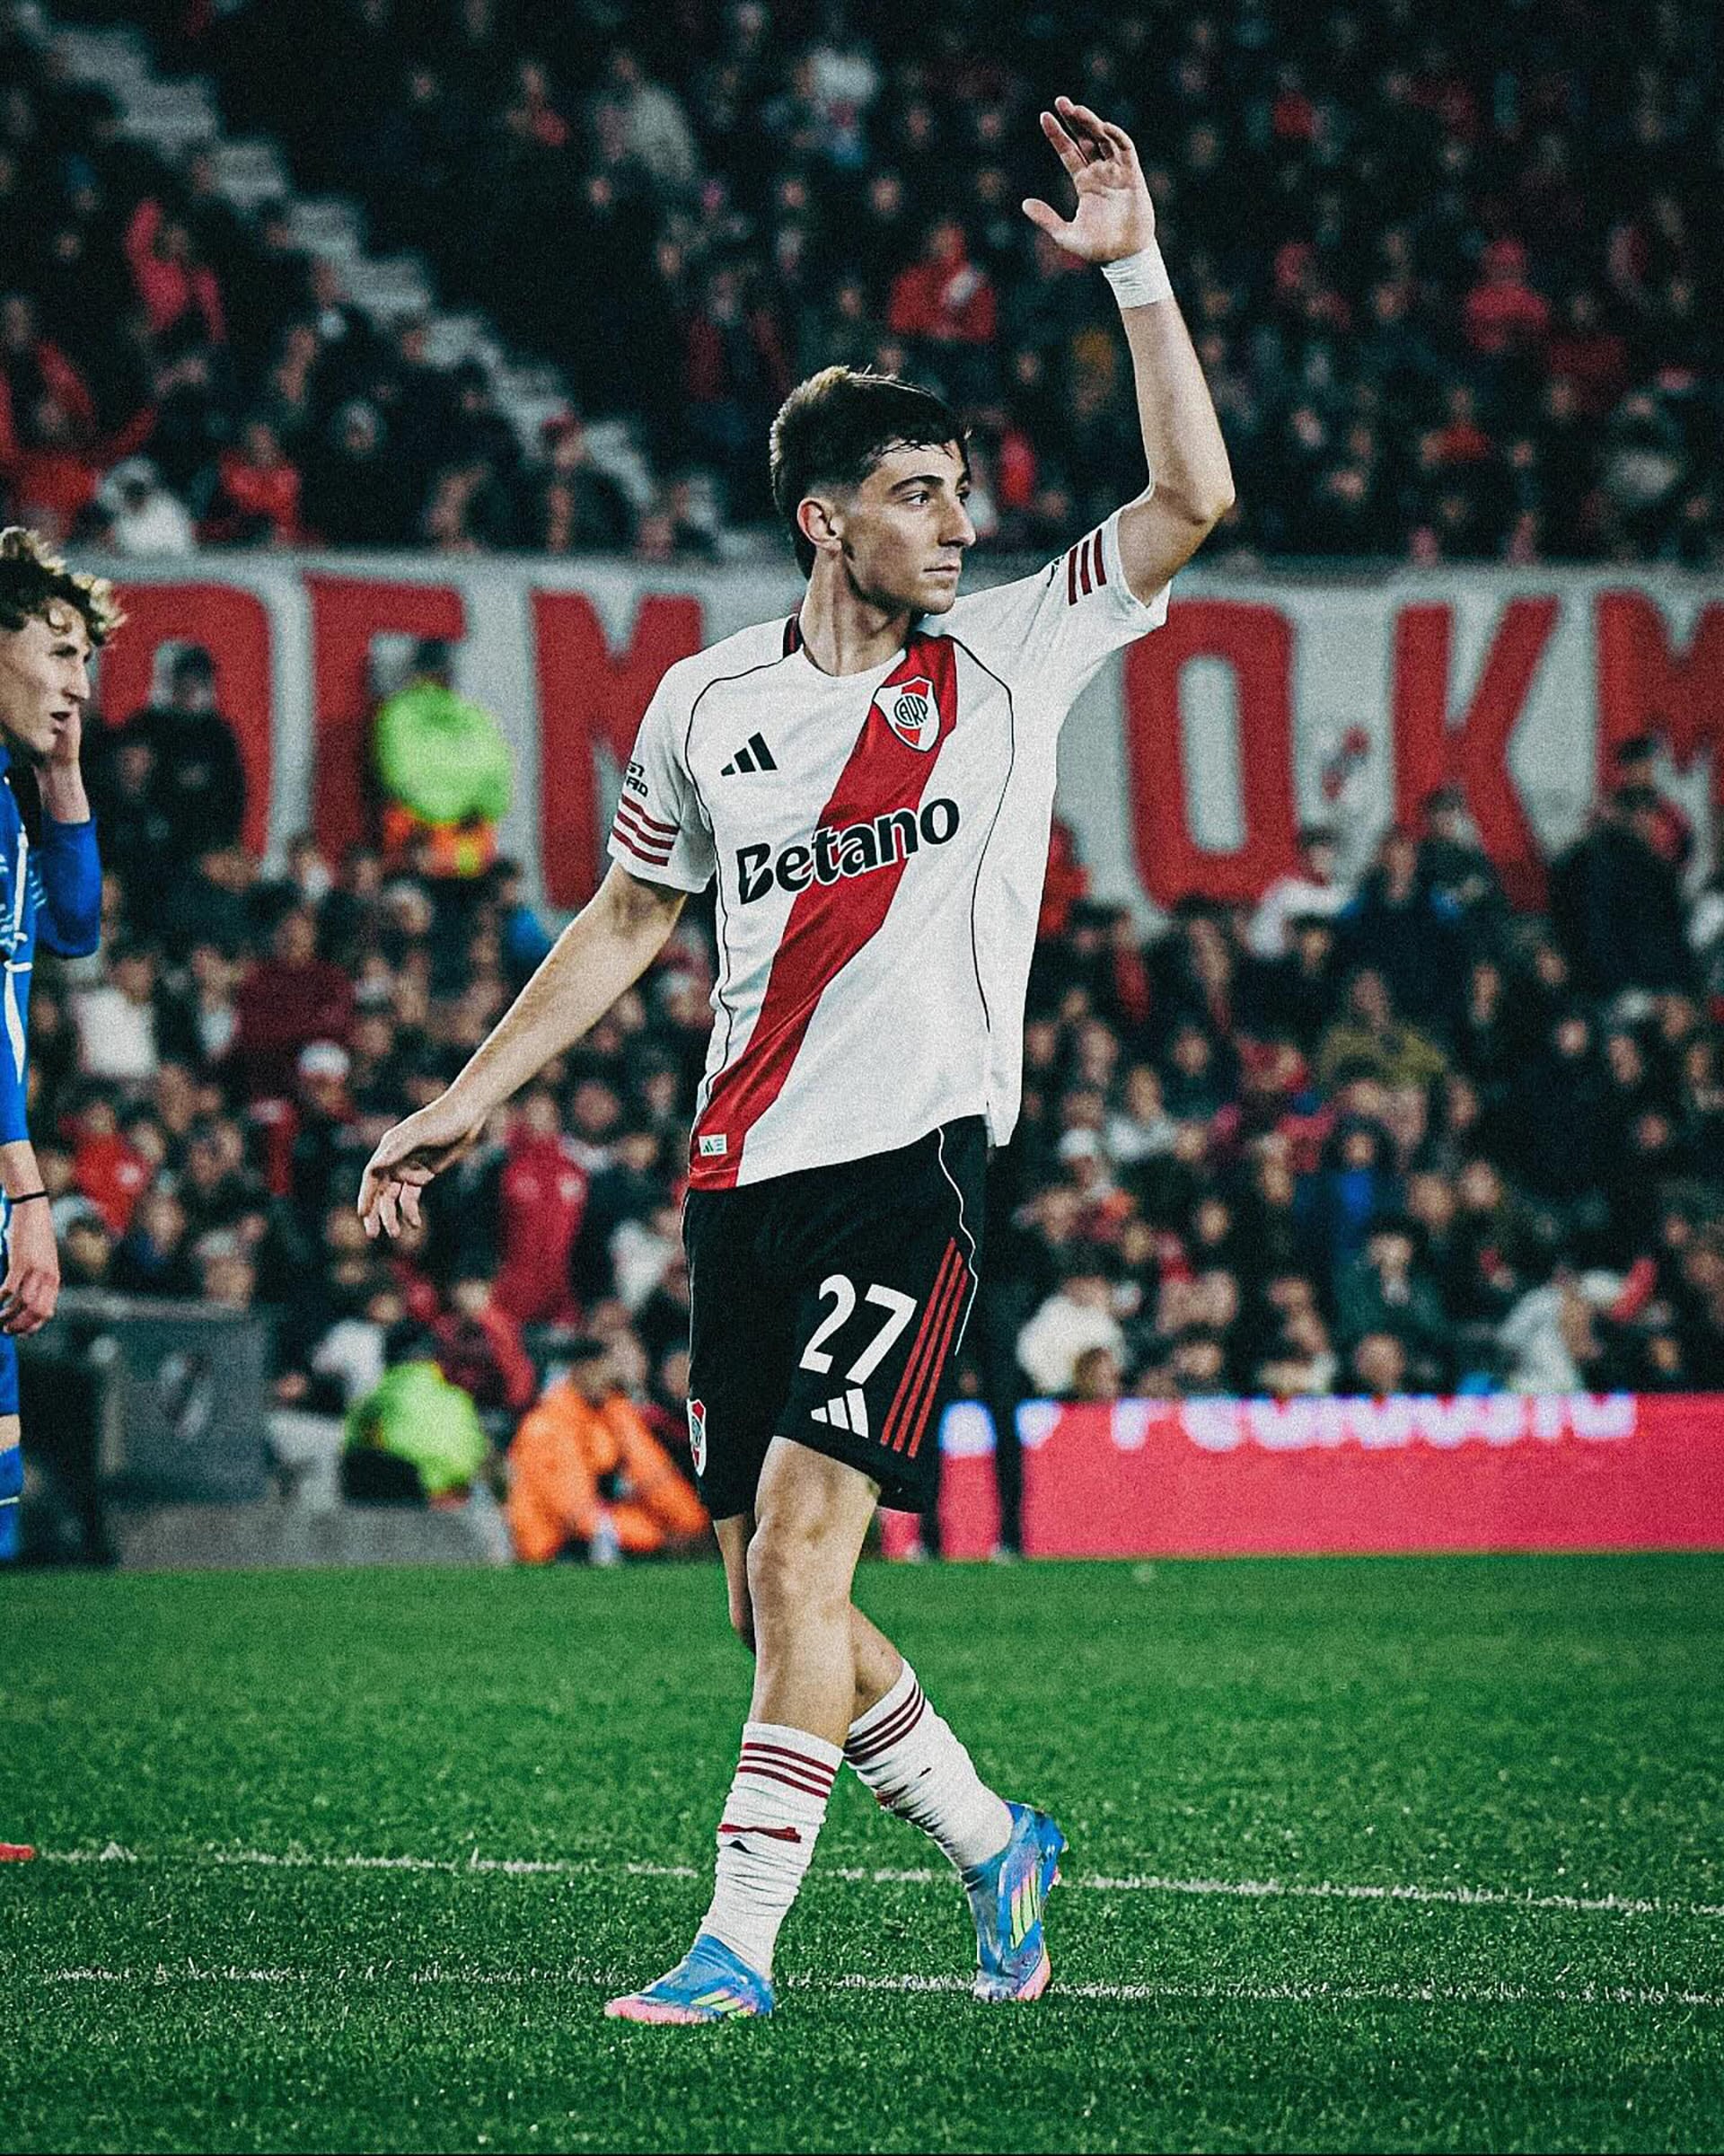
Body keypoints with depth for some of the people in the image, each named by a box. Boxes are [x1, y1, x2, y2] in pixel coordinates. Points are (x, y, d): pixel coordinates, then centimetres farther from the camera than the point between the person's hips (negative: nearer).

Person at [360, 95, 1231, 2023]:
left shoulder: (1012, 656, 3)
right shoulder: (709, 703, 9)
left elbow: (1190, 497, -6)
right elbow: (625, 922, 20)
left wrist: (1133, 268, -10)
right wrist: (463, 1107, 19)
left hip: (915, 1157, -4)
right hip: (743, 1175, 4)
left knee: (799, 1549, -14)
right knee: (772, 1592, 5)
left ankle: (739, 1937, -11)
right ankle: (993, 1846, 26)